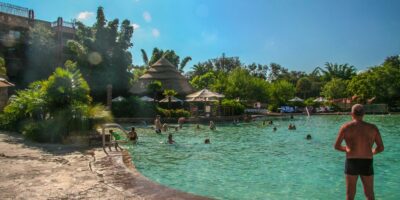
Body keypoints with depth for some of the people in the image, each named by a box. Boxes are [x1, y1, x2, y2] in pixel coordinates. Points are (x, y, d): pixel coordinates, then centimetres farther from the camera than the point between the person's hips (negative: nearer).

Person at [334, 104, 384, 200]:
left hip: (351, 163, -1)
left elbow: (336, 146, -8)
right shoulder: (373, 128, 2)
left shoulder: (346, 127, -4)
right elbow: (381, 148, 1)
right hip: (367, 164, 2)